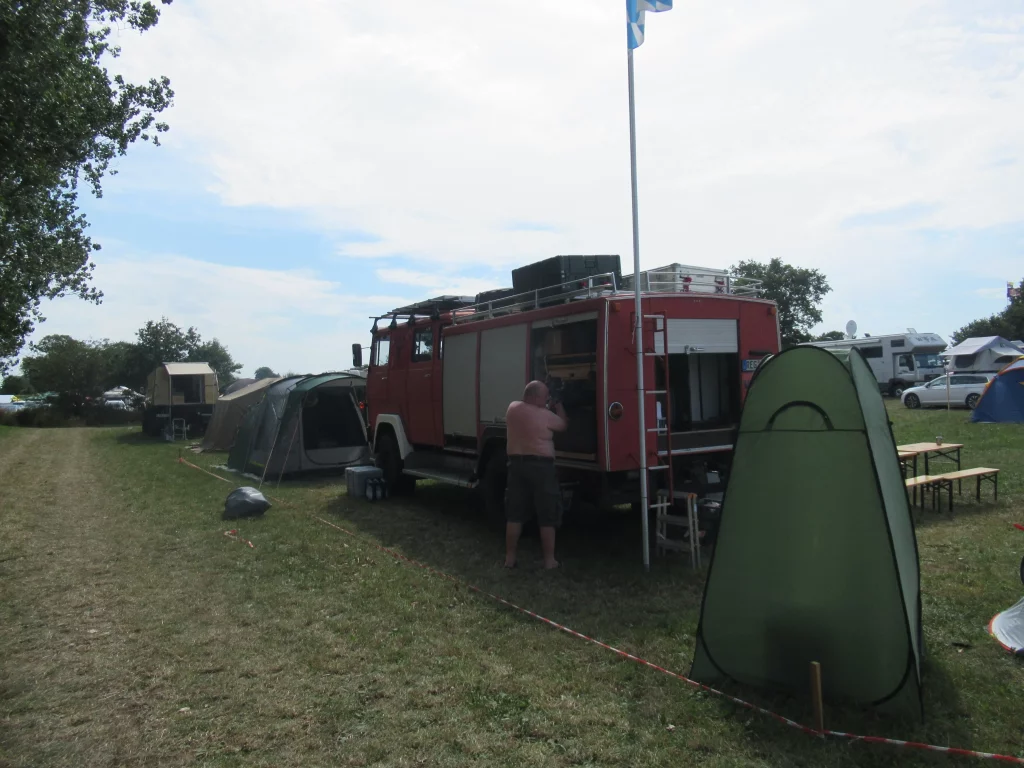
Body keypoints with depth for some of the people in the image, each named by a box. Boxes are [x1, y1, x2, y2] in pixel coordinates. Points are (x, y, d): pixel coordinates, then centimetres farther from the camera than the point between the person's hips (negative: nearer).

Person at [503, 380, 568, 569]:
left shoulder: (512, 409, 4)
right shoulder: (545, 415, -12)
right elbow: (563, 425, 7)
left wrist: (548, 406, 22)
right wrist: (558, 405, 20)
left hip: (517, 464, 6)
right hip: (541, 466, -5)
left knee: (514, 515, 11)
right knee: (547, 517, 4)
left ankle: (510, 558, 15)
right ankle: (549, 560, 9)